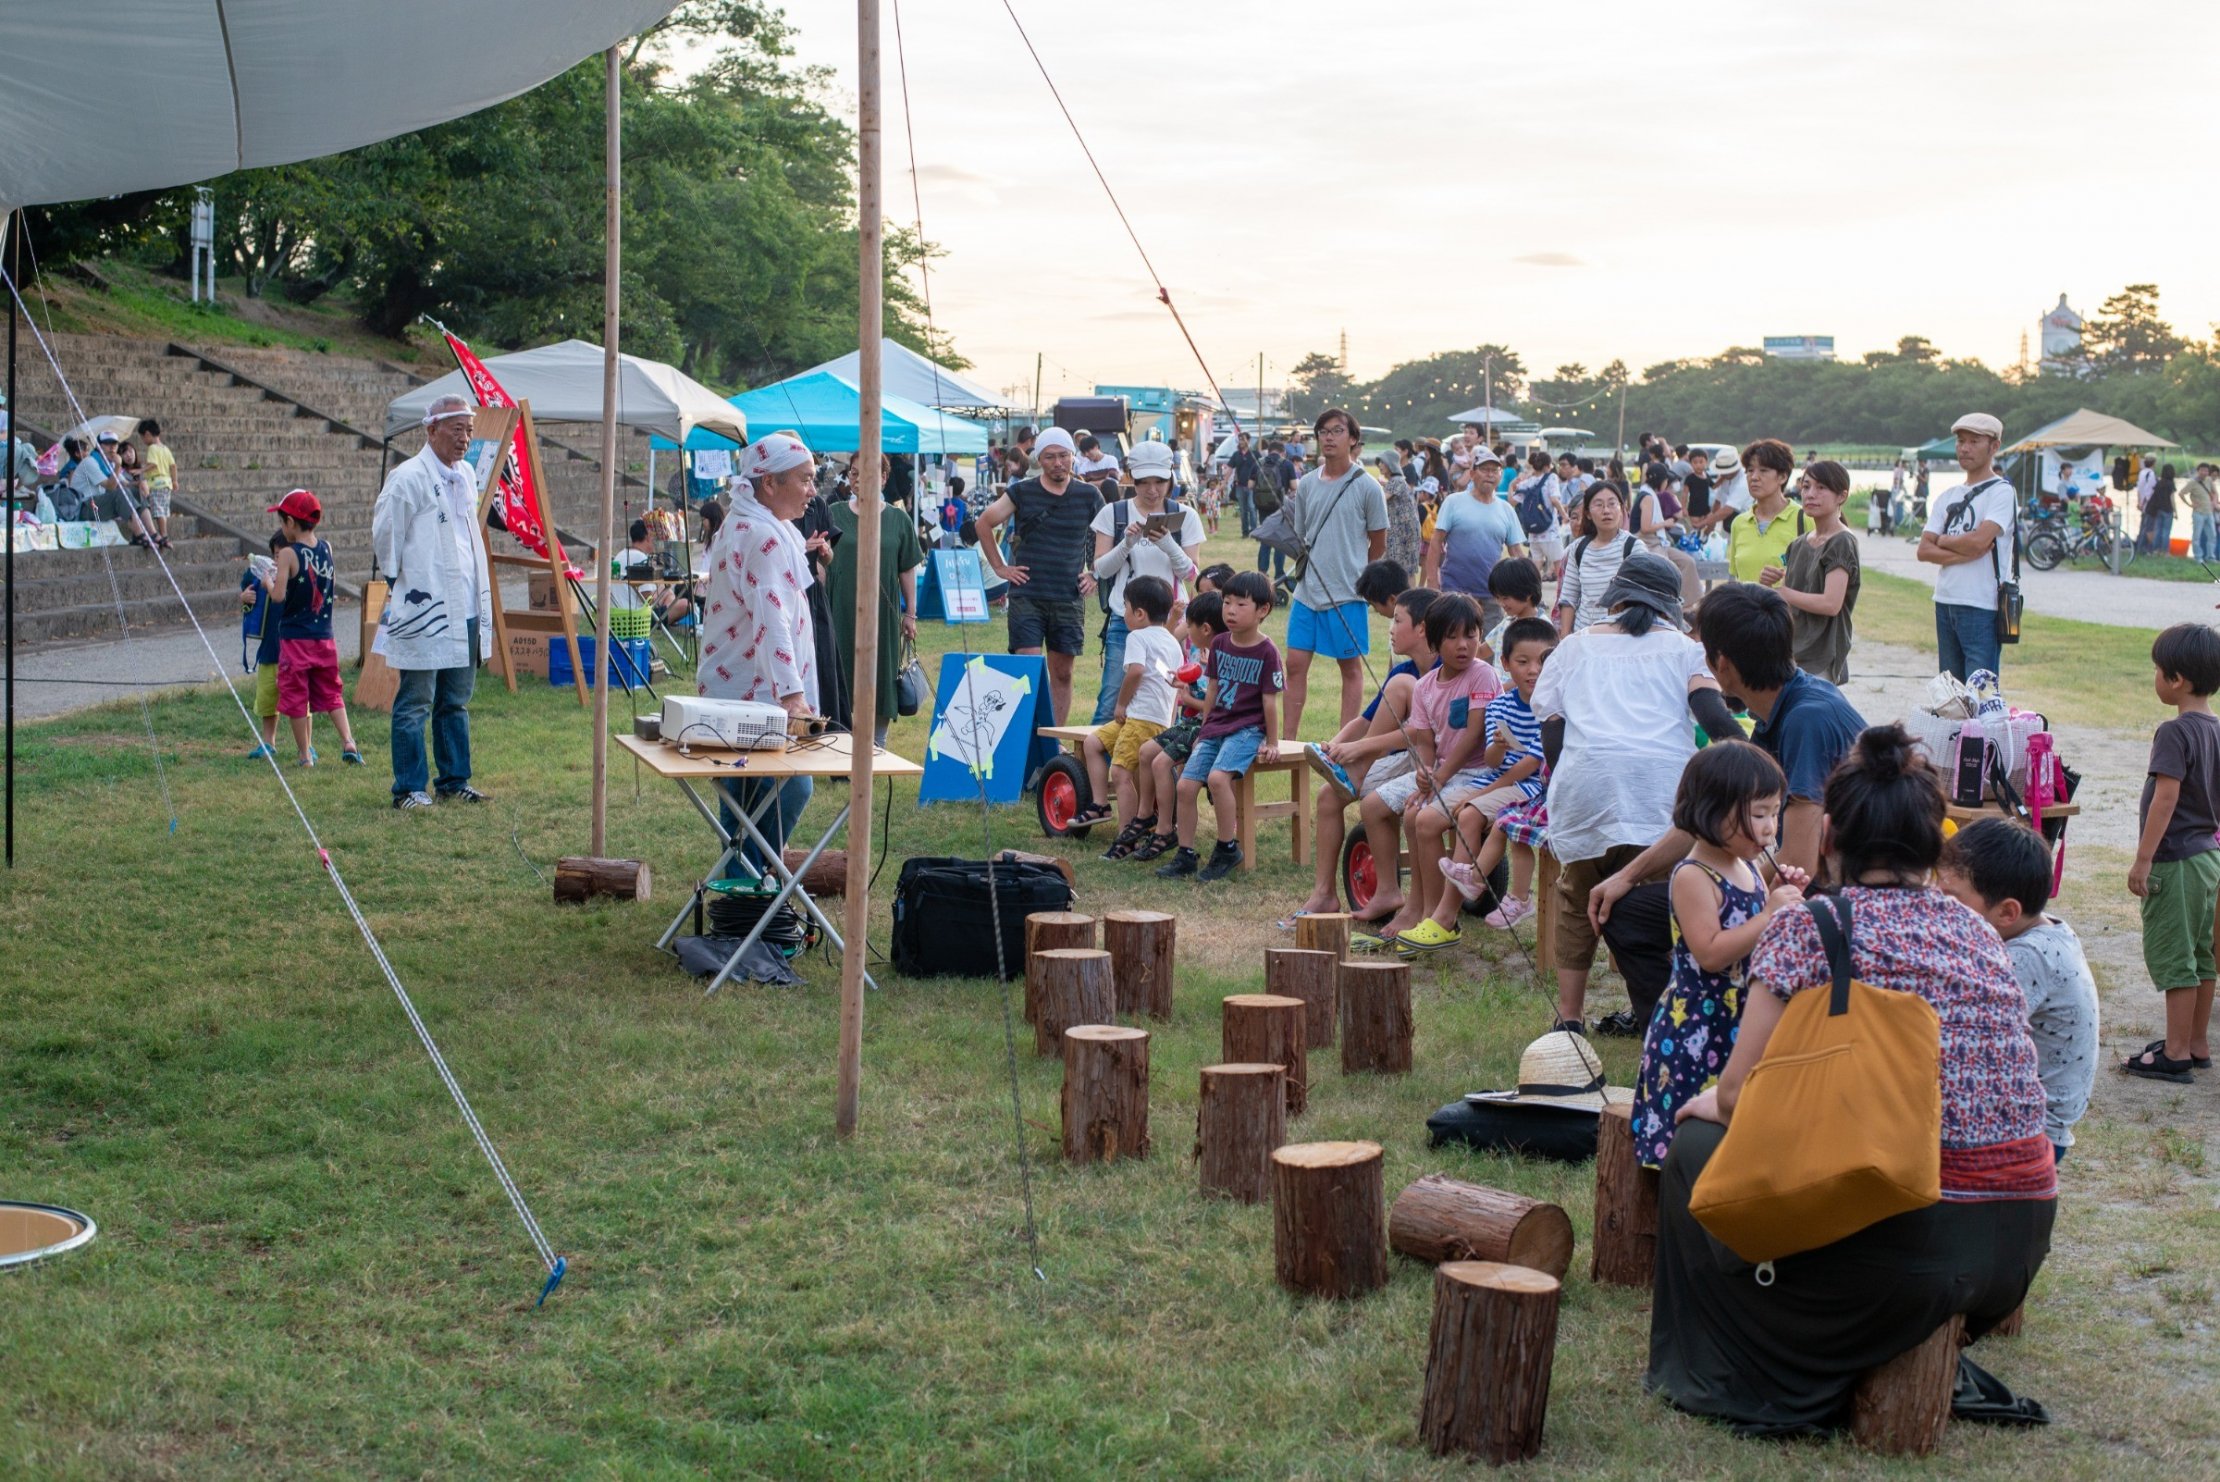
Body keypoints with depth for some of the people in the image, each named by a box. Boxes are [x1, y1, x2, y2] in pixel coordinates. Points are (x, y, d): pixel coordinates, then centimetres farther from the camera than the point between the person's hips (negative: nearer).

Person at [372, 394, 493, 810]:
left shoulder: (465, 477, 13)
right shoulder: (408, 478, -12)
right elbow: (385, 534, -8)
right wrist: (401, 582, 1)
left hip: (465, 613, 8)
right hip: (424, 613, -8)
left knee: (455, 703, 14)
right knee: (415, 706, -1)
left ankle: (454, 782, 22)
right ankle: (410, 789, 4)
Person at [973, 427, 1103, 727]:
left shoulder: (1088, 495, 4)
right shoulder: (1022, 492, 1)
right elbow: (984, 524, 10)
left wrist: (1096, 574, 7)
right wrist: (999, 567, 5)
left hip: (1069, 598, 2)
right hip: (1027, 597, -2)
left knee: (1062, 674, 6)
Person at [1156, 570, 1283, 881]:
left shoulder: (1267, 652, -10)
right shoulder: (1219, 644, 8)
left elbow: (1270, 701, -8)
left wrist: (1271, 743, -4)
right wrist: (1204, 730, 17)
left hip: (1247, 729, -6)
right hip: (1216, 726, 6)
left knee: (1218, 776, -29)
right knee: (1185, 785, -7)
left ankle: (1227, 849, -15)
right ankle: (1185, 855, 5)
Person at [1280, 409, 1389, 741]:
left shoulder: (1367, 487, -4)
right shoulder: (1306, 484, 8)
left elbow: (1378, 546, 3)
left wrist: (1356, 577, 8)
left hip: (1348, 593, -4)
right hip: (1307, 590, 4)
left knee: (1350, 666, 5)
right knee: (1295, 663, 2)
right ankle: (1289, 739, 9)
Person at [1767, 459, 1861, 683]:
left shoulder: (1841, 543, -8)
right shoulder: (1799, 545, 16)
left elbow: (1831, 603, -19)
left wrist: (1780, 591, -10)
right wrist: (1766, 584, -5)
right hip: (1791, 654, 7)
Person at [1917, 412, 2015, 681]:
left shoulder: (2001, 492, -4)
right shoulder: (1948, 497, 16)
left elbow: (1979, 540, -18)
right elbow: (1924, 550, 6)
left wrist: (1943, 540, 1)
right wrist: (1965, 553, -11)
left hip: (1981, 608, -7)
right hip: (1945, 603, 7)